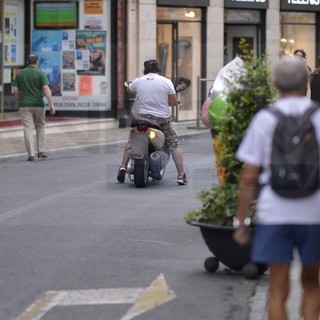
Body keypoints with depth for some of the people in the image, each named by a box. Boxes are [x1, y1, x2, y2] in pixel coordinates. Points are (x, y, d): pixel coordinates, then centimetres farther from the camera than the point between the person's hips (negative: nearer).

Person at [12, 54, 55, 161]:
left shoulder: (20, 74, 4)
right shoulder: (40, 73, -4)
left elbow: (15, 90, 1)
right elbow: (46, 89, -14)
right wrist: (51, 104, -17)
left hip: (24, 105, 1)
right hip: (38, 104, -1)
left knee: (28, 129, -1)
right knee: (40, 127, 16)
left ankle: (31, 154, -9)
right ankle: (41, 151, 15)